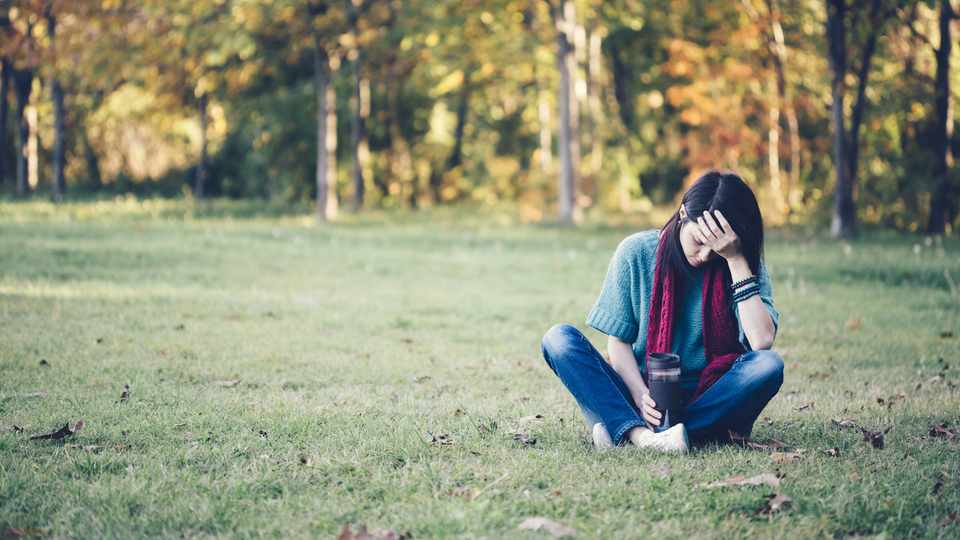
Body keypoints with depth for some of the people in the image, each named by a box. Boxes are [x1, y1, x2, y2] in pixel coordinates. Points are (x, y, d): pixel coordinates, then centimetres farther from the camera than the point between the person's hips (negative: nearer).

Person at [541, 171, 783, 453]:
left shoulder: (745, 265, -3)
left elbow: (762, 341, -19)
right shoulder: (636, 253, -2)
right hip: (641, 392, 1)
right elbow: (618, 339, -1)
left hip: (709, 399, 0)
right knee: (558, 338, -19)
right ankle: (640, 434, -43)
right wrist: (640, 395, -19)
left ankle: (621, 431, -37)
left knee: (769, 365, -31)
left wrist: (737, 261, -20)